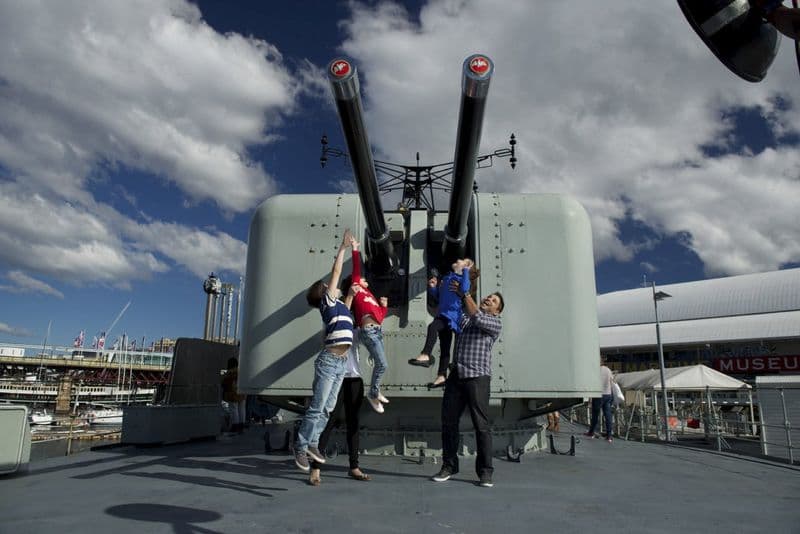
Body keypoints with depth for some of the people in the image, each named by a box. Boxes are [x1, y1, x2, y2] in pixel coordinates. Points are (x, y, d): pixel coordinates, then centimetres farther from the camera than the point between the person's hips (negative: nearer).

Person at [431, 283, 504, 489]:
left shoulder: (495, 323, 6)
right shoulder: (463, 317, 21)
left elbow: (476, 317, -10)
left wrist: (465, 294, -4)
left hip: (478, 377, -4)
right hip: (456, 376, 5)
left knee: (481, 425, -5)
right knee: (448, 422, 5)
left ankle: (485, 471, 4)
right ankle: (449, 466, 16)